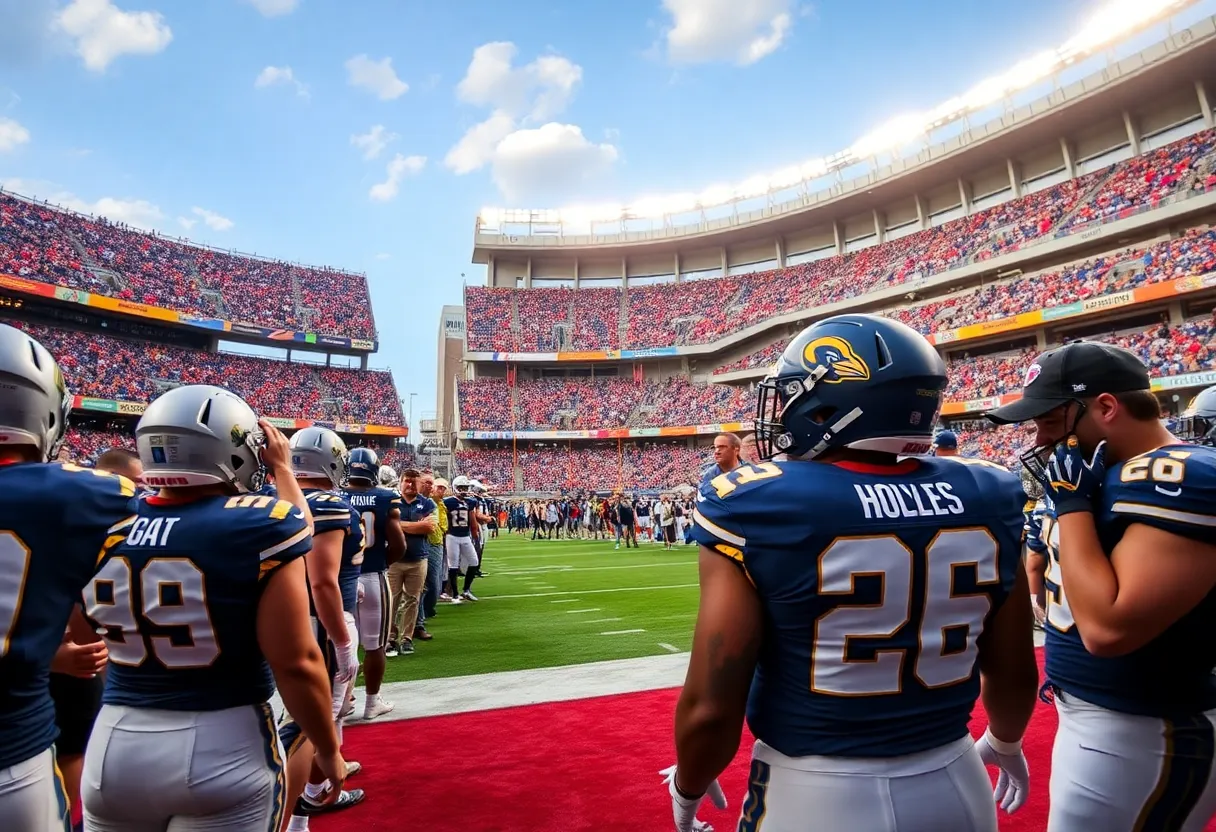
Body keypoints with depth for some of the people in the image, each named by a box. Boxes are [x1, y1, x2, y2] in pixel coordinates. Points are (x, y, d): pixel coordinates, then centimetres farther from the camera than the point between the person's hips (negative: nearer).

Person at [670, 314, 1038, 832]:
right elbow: (1014, 673, 4)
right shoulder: (984, 500, -7)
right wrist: (1005, 743, 25)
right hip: (954, 786, 4)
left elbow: (710, 709, -18)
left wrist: (686, 788, 3)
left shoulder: (759, 509, -21)